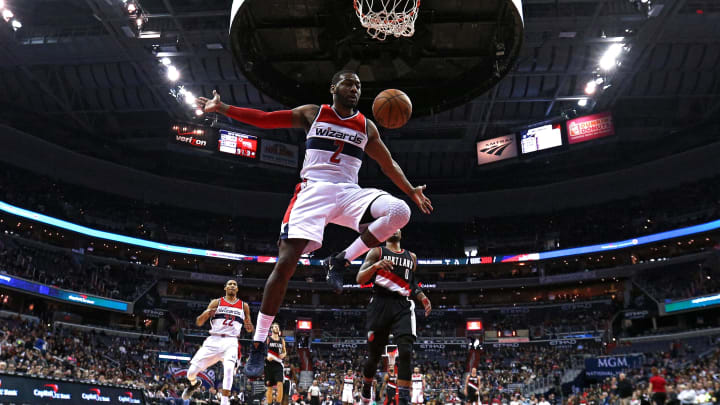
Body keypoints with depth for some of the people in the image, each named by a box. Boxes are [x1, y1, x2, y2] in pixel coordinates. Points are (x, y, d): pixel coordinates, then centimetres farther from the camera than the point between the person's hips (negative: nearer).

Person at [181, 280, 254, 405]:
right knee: (192, 371, -2)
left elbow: (249, 330, 17)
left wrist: (249, 326, -8)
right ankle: (194, 383, 35)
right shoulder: (216, 302, 8)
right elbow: (199, 323, 3)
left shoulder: (244, 306, 11)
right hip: (214, 340, 1)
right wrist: (206, 314, -18)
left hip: (231, 342, -1)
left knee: (229, 368, -29)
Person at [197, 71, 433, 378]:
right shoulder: (312, 113, 10)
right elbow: (264, 119, 8)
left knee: (399, 212, -26)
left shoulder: (367, 127, 16)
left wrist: (412, 191, 10)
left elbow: (388, 164, 21)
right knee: (285, 264, -14)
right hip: (314, 190, -2)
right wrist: (223, 108, 1)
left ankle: (340, 261, -11)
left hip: (349, 192, 3)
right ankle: (258, 343, -1)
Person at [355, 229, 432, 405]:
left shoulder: (412, 257, 19)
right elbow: (359, 279, -3)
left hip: (403, 306, 2)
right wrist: (375, 266, -22)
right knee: (375, 355, 7)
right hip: (380, 305, -2)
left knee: (405, 351, -19)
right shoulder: (377, 252, 6)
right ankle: (366, 388, 36)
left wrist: (422, 297, 10)